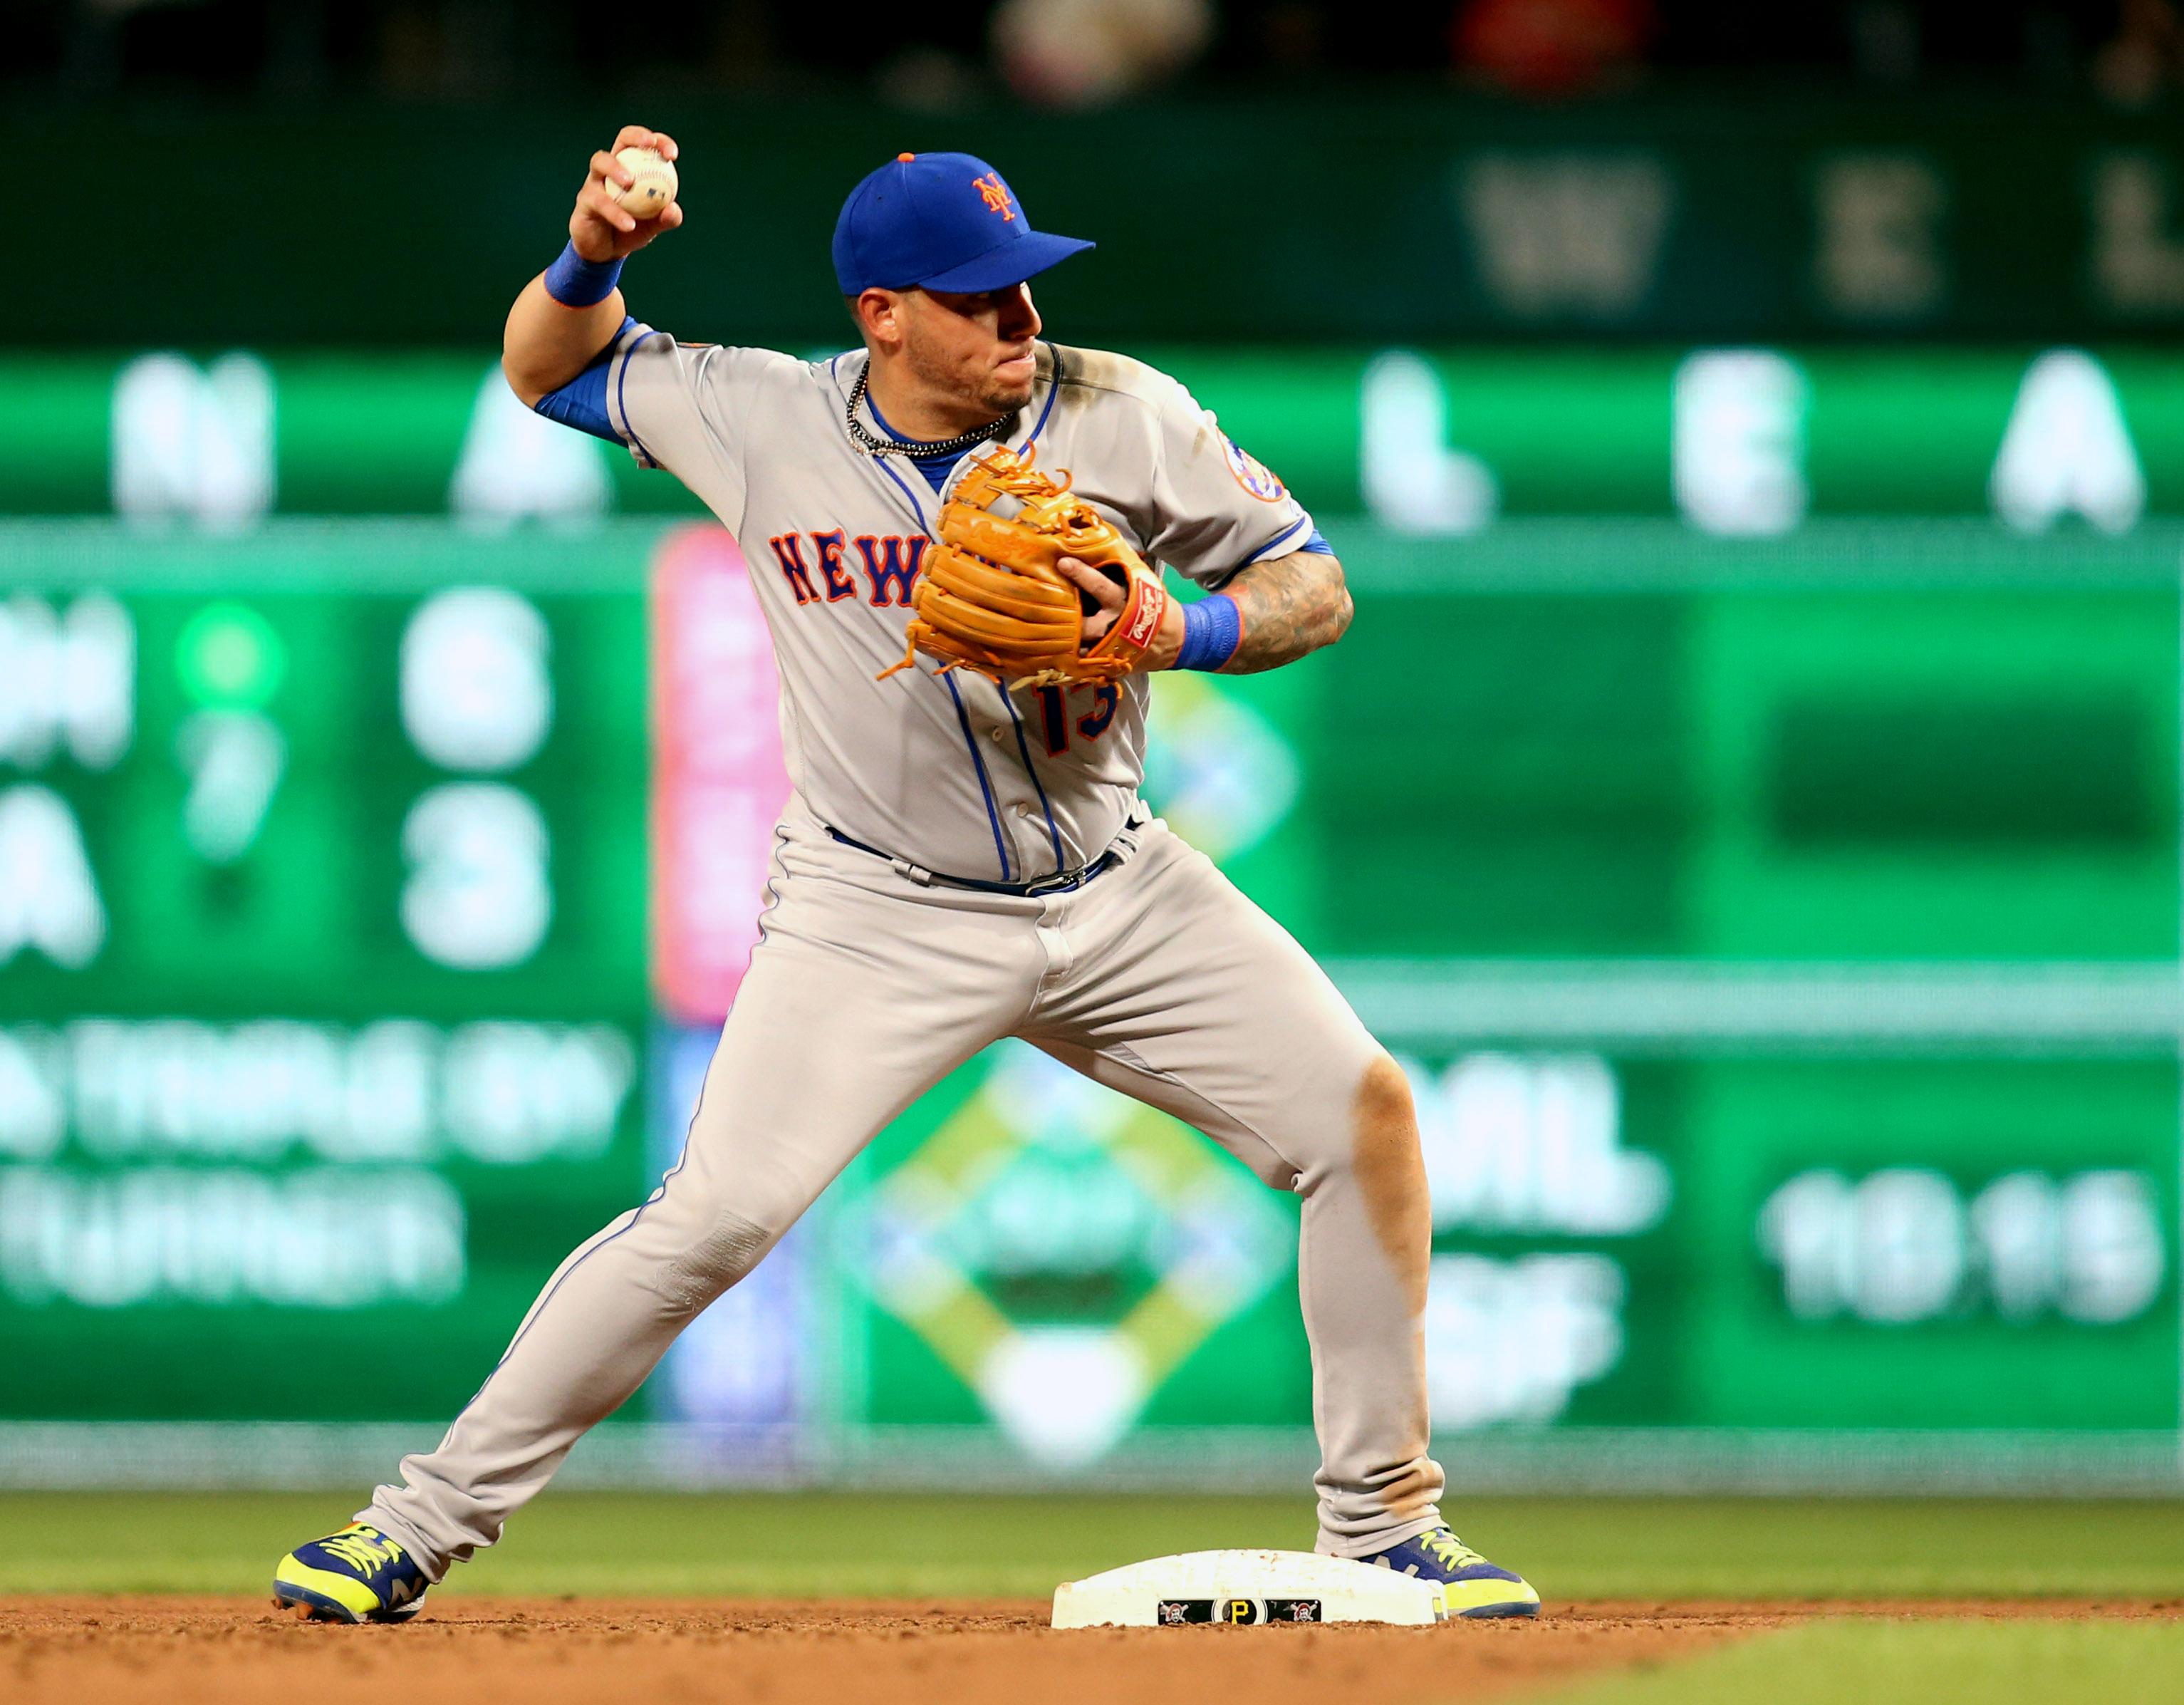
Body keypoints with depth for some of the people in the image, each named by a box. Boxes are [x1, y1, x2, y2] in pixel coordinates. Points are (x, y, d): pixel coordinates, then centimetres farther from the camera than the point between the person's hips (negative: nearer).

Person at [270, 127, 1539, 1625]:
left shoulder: (1122, 419, -10)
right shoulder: (766, 423, -9)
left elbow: (1315, 587, -4)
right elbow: (551, 368, 7)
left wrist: (1177, 633, -25)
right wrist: (595, 253, -15)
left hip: (1116, 891, 3)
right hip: (882, 919, -2)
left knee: (1362, 1110, -7)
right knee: (720, 1211, -18)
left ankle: (1381, 1525, 7)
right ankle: (430, 1517, -6)